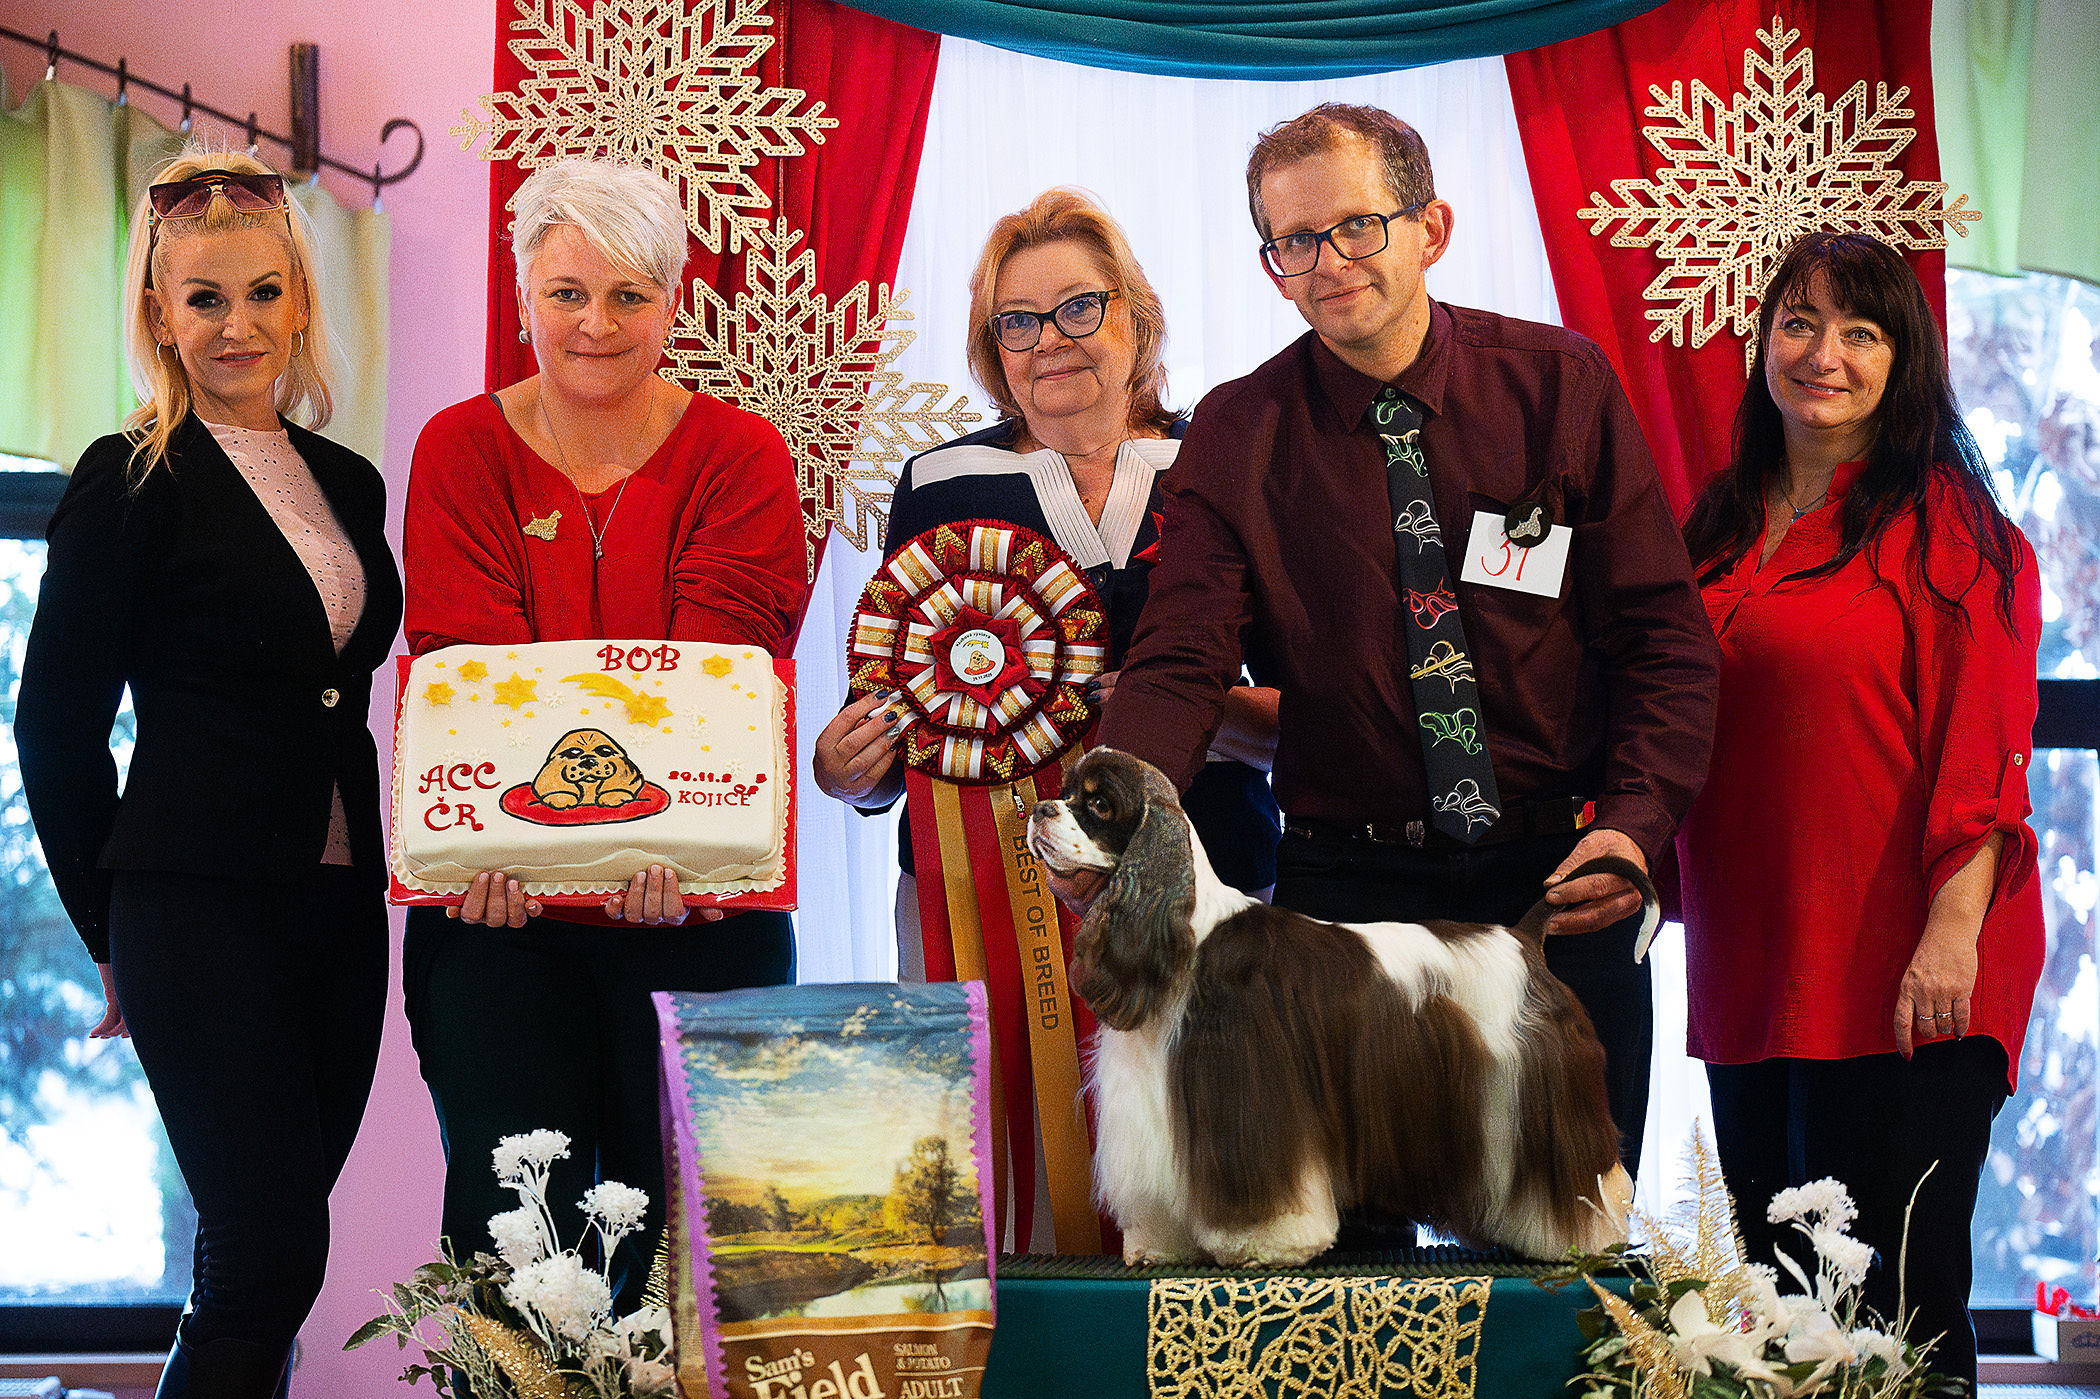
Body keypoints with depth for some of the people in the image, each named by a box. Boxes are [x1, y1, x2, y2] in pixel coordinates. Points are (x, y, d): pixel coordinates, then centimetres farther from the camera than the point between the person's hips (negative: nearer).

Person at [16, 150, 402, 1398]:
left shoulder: (351, 485, 14)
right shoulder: (131, 485, -5)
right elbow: (58, 727, -4)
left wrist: (374, 877, 15)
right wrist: (115, 933, 0)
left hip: (341, 907, 6)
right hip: (200, 907, -6)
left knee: (274, 1253, 8)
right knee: (270, 1247, -11)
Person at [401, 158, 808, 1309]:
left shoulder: (740, 458, 2)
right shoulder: (461, 452, 5)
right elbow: (469, 663, -9)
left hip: (690, 903, 0)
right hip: (498, 911, 0)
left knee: (681, 1234, 3)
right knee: (510, 1227, 0)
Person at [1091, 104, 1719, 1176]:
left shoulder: (1559, 385, 0)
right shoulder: (1237, 436, 0)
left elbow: (1662, 629, -1)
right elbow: (1180, 663, -10)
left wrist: (1634, 823, -16)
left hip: (1559, 887, 0)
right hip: (1345, 894, 0)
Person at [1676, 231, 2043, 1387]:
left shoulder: (1947, 527, -4)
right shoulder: (1721, 530, 14)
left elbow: (1983, 745, -11)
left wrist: (1953, 936, -18)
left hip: (1899, 985, -6)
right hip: (1751, 971, 6)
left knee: (1893, 1294, -4)